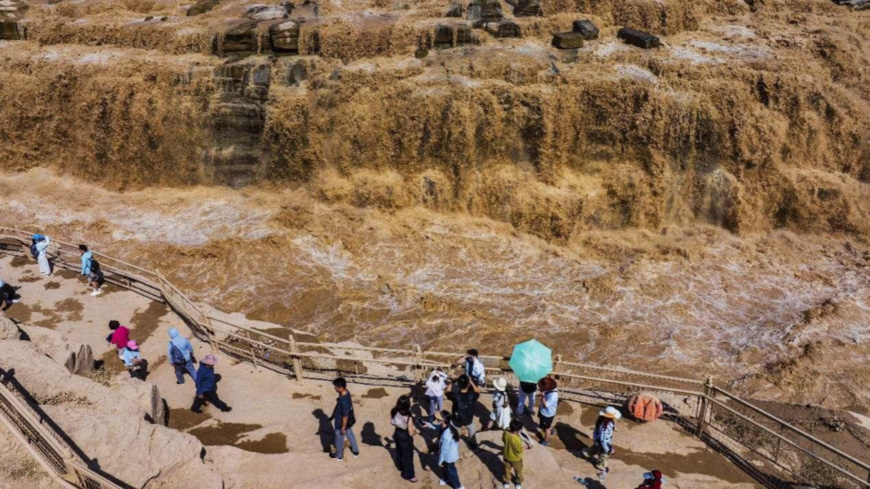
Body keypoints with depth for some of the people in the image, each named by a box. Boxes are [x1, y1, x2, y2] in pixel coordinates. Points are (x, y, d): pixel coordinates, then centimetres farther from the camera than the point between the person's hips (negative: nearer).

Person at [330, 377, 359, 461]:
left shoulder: (344, 401, -39)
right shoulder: (345, 393, -12)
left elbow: (345, 416, -28)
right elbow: (338, 407, 5)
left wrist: (343, 428, -16)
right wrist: (333, 415, 17)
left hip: (342, 423, -8)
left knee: (339, 440, 19)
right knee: (350, 435, 30)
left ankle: (339, 455, 44)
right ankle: (355, 451, 51)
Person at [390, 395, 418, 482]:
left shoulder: (394, 411, -19)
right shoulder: (408, 417, -37)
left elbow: (392, 422, 0)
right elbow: (411, 433, -28)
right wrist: (416, 431, -7)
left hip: (397, 434, 6)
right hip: (405, 437, -6)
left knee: (399, 451, 32)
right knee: (408, 456, 17)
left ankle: (401, 467, 58)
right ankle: (408, 475, 36)